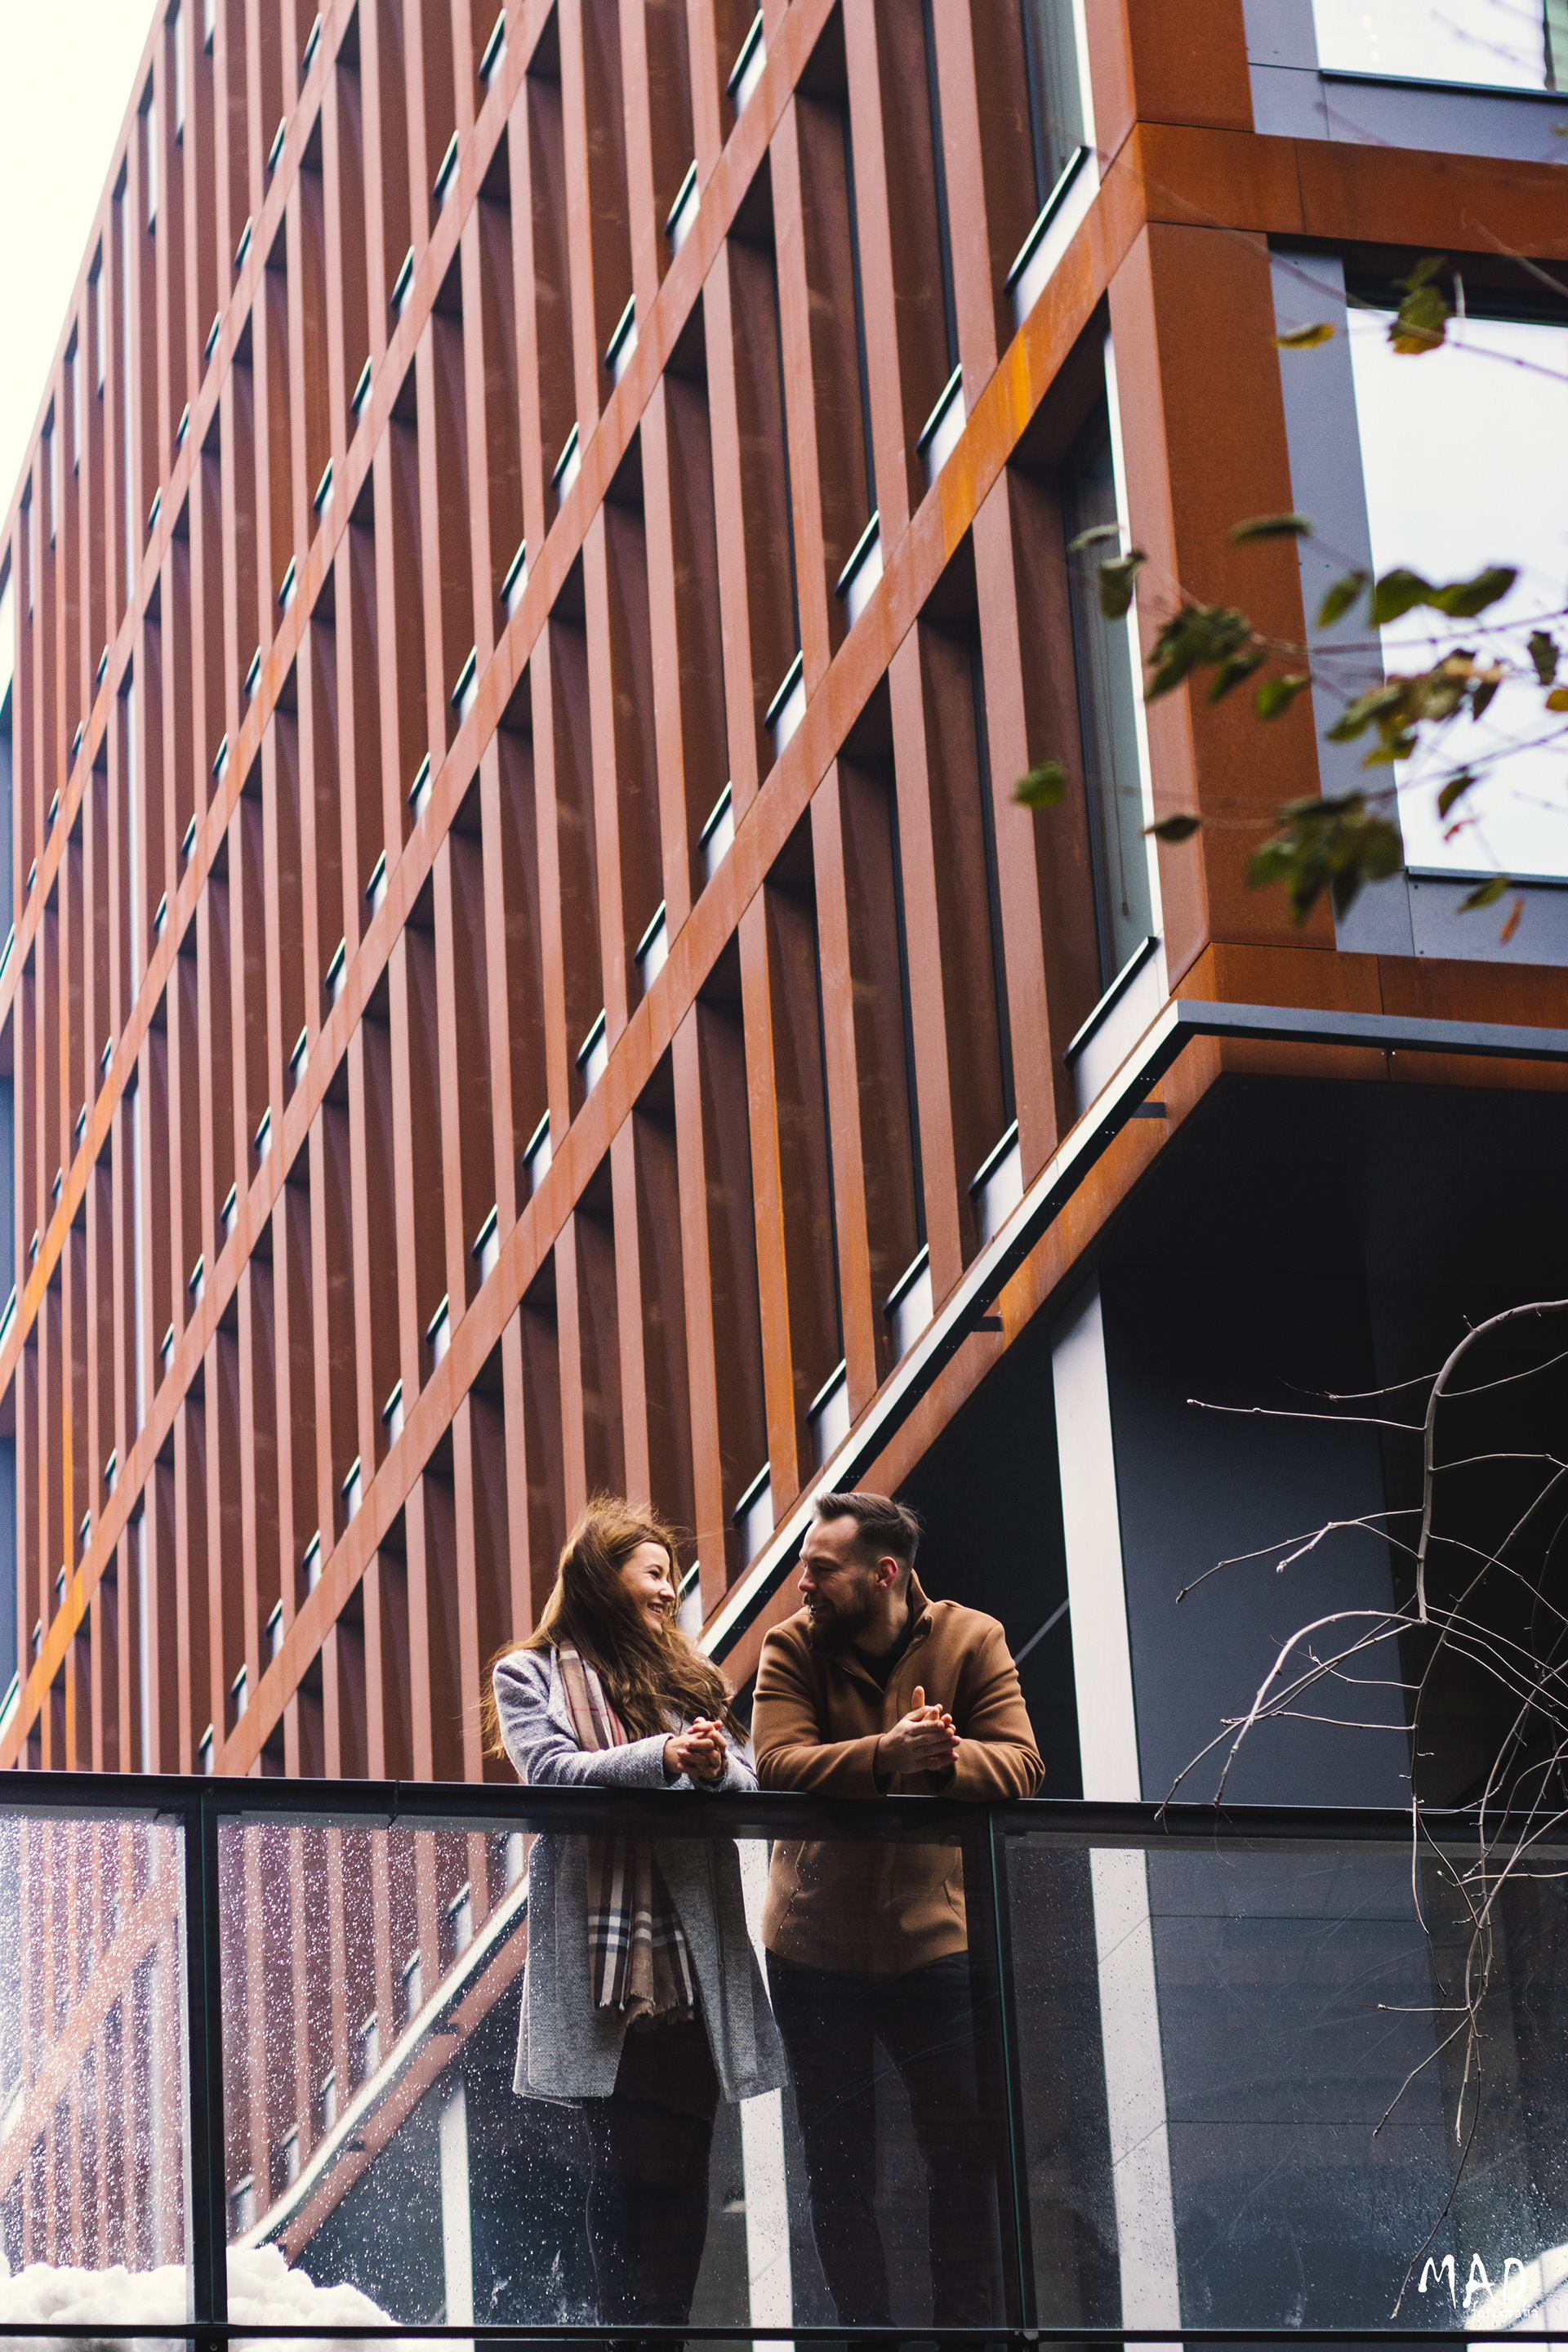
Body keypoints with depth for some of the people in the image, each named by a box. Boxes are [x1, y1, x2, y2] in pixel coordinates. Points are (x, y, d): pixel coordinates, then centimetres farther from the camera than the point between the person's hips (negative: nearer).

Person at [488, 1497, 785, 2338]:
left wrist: (718, 1769, -12)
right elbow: (550, 1772, -10)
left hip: (693, 1958, 5)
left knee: (683, 2168, 3)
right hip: (603, 1962, -4)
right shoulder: (532, 1676, 8)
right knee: (627, 2167, -6)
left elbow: (749, 1787, 12)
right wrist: (662, 1759, -22)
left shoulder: (689, 1676, 22)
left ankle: (668, 2327, 6)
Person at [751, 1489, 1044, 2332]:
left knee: (964, 2150, 1)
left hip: (935, 1936, 0)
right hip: (816, 1940, 0)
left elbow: (1020, 1764, -14)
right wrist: (887, 1756, -34)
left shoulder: (972, 1640, -3)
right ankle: (864, 2328, 17)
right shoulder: (792, 1646, -4)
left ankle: (966, 2325, 12)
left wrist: (946, 1759, -34)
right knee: (837, 2163, 7)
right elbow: (777, 1764, -20)